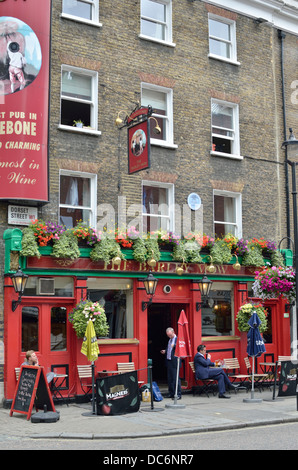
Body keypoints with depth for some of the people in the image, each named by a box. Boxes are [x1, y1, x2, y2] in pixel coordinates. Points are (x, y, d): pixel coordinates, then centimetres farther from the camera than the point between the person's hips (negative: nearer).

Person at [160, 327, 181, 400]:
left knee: (176, 378, -6)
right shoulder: (169, 340, 17)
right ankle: (171, 393, 22)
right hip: (168, 361, 8)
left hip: (174, 362, -8)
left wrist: (174, 345, -31)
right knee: (169, 378, 12)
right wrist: (165, 351, 11)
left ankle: (178, 394, -1)